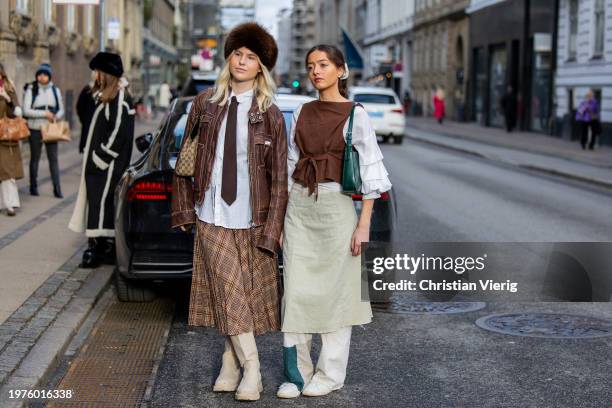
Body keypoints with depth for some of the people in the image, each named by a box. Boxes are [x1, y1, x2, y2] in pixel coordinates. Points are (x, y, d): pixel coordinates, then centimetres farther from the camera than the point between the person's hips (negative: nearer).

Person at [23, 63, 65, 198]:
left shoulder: (55, 90, 8)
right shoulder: (31, 90, -4)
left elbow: (61, 110, 14)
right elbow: (26, 111, -10)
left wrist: (56, 117, -9)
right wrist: (44, 114, -16)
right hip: (35, 129, -2)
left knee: (53, 158, -2)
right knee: (34, 158, 7)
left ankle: (57, 188, -3)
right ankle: (33, 186, 17)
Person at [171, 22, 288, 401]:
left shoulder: (270, 115, -1)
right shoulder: (206, 104, 5)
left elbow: (279, 176, -1)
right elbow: (186, 157, 12)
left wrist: (272, 228, -6)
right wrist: (184, 207, 8)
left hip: (252, 220, -1)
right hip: (212, 217, 1)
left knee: (249, 294, 5)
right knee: (228, 292, -2)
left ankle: (232, 361, 18)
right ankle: (248, 368, 6)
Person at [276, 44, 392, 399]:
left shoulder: (356, 115, -3)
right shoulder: (302, 113, 11)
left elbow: (370, 172, -5)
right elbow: (291, 165, 15)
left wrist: (364, 223, -10)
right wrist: (282, 216, 11)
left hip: (337, 205, -4)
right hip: (299, 206, 5)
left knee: (335, 290, 2)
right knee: (296, 289, 2)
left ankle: (330, 373, 14)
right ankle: (297, 373, 11)